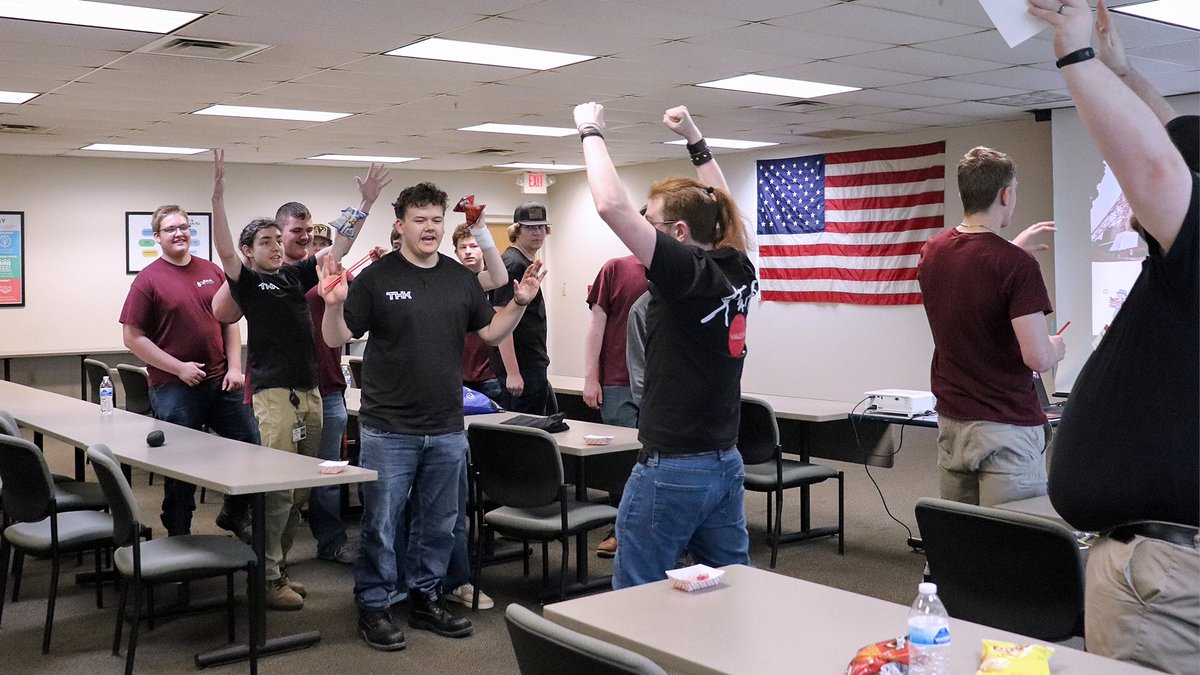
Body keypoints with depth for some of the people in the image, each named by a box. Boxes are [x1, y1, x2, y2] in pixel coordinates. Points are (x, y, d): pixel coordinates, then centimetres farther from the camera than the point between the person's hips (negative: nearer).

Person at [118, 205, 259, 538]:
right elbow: (133, 337, -7)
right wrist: (178, 367, -12)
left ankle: (233, 512, 30)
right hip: (174, 388, -4)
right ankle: (178, 535, 20)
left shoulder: (213, 273, 9)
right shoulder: (148, 280, -4)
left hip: (221, 382, 4)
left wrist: (234, 367, 1)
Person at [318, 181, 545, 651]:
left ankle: (425, 600, 30)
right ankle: (373, 608, 17)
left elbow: (490, 333, 12)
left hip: (447, 430, 5)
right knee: (381, 526, 3)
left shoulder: (461, 278, 7)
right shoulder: (376, 277, -6)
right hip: (388, 429, -4)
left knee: (439, 525, 15)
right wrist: (334, 304, -25)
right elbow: (337, 339, -6)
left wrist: (520, 303, -2)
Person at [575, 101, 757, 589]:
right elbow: (720, 208, 23)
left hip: (671, 469, -8)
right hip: (726, 465, 8)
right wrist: (695, 139, 26)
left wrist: (591, 131, -9)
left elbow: (611, 205, -23)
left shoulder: (687, 272, -17)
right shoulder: (739, 271, 3)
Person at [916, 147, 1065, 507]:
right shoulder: (1016, 265, -17)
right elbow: (1037, 357, -21)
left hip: (951, 422, 7)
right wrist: (1056, 347, 0)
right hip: (1006, 428, -7)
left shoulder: (932, 252, 5)